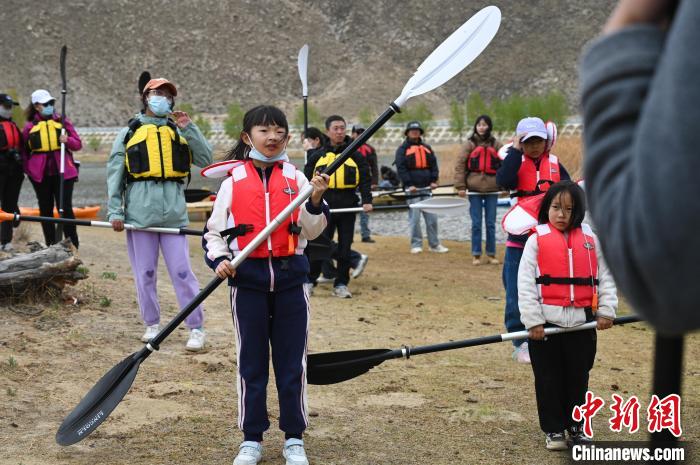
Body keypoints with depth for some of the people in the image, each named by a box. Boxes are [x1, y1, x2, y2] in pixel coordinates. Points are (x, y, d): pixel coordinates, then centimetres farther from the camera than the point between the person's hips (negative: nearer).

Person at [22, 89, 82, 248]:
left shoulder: (63, 121, 4)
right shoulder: (30, 127, 5)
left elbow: (78, 144, 5)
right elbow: (24, 151, 12)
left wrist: (68, 140, -15)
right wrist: (28, 169, 1)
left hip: (63, 172, -1)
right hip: (41, 174, 1)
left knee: (65, 208, -5)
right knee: (46, 210, 8)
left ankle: (73, 246, -1)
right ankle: (51, 245, 16)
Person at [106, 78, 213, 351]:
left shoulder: (179, 132, 14)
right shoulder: (129, 133, 10)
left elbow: (205, 160, 3)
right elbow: (115, 174, 7)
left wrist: (189, 129, -4)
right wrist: (115, 211, -1)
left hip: (173, 213, 0)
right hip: (140, 212, 0)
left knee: (182, 272, -3)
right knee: (144, 273, 6)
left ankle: (196, 328, 2)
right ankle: (152, 323, 20)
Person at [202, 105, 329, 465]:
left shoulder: (296, 178, 4)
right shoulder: (233, 181, 2)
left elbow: (311, 231, 2)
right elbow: (213, 230, 6)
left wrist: (315, 201, -15)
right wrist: (219, 259, -11)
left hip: (290, 279, 1)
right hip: (248, 280, 0)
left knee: (292, 361, 6)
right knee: (251, 361, 8)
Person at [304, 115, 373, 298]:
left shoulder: (355, 156, 5)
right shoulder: (317, 156, 6)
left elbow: (364, 180, 2)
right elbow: (307, 181, 8)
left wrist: (367, 201, -11)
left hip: (347, 208, 1)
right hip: (324, 207, -1)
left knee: (345, 247, 5)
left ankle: (341, 284, 13)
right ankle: (310, 281, 12)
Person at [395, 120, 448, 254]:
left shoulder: (427, 148, 17)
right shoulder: (403, 149, 3)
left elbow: (434, 165, 14)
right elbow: (401, 168, -5)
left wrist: (434, 180, -1)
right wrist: (409, 184, -14)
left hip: (426, 188, 4)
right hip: (412, 188, -4)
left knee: (432, 217, 2)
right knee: (414, 218, -4)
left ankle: (434, 244, 9)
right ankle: (416, 245, 3)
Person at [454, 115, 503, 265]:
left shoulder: (496, 145, 4)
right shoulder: (470, 144, 0)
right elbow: (460, 165, -3)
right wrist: (460, 186, -9)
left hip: (492, 190, 1)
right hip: (475, 190, -1)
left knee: (491, 224, 7)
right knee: (476, 223, 4)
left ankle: (491, 254, 15)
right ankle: (476, 255, 11)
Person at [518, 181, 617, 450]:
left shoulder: (591, 241, 6)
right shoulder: (537, 240, -2)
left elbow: (605, 277, 7)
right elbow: (525, 283, -6)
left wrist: (606, 310, -5)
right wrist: (533, 321, -11)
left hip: (581, 322, 2)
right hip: (546, 323, -2)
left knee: (578, 377, 12)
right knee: (549, 378, 5)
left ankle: (575, 426, 27)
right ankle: (553, 430, 17)